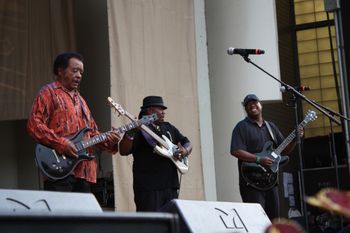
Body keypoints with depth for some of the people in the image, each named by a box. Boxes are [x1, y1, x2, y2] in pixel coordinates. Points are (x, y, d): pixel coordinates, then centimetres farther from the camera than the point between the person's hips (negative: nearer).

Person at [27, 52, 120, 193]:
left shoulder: (80, 99, 26)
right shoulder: (49, 93, 2)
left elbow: (92, 132, 26)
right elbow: (34, 125, -10)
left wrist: (107, 140, 5)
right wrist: (61, 144, -17)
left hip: (83, 172, 8)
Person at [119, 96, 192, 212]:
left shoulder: (169, 128, 19)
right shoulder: (139, 128, -2)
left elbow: (187, 142, 26)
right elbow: (123, 151, -13)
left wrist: (185, 151, 3)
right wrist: (130, 134, -32)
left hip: (171, 185, 7)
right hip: (148, 186, -7)